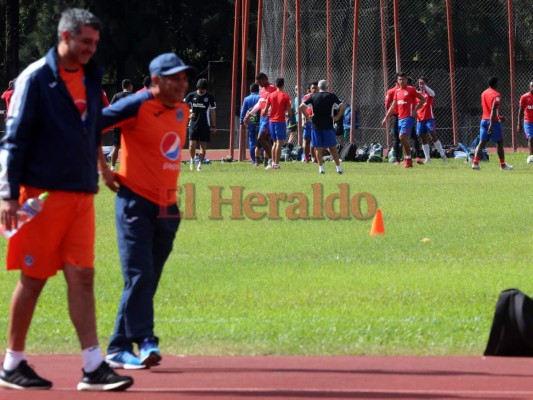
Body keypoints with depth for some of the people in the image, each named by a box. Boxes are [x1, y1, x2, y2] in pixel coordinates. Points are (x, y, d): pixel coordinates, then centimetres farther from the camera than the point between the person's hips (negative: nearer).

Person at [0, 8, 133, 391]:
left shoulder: (91, 78, 12)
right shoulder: (36, 77, -8)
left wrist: (95, 174, 18)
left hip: (81, 194, 6)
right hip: (42, 193, -6)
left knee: (82, 277, 1)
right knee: (33, 279, 0)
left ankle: (94, 367, -2)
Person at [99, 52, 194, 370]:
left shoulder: (183, 111, 11)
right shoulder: (137, 106, -11)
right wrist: (104, 170, -10)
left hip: (167, 206, 7)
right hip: (136, 201, -7)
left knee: (148, 280, 9)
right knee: (140, 276, -14)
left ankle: (121, 348, 15)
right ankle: (144, 342, -15)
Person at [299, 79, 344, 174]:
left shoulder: (313, 97, 3)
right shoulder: (332, 96, 0)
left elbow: (301, 107, -4)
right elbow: (343, 106, -9)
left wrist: (307, 117, 3)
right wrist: (337, 117, -1)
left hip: (316, 126, 1)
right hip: (328, 126, -1)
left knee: (318, 148, 7)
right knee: (332, 148, 7)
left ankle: (321, 167, 0)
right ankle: (338, 167, 7)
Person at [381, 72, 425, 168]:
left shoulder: (410, 89, -6)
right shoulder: (397, 91, 15)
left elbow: (422, 99, -5)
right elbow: (393, 106, 21)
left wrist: (415, 110, -12)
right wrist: (386, 118, 18)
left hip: (408, 117, -7)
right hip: (400, 118, 7)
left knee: (402, 137, -17)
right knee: (404, 139, 8)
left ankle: (408, 160, -12)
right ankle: (407, 160, 14)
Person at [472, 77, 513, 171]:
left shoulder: (483, 93, 13)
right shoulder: (496, 95, -12)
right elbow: (493, 109, -22)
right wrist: (491, 124, -26)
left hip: (484, 120, 6)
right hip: (494, 121, -6)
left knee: (482, 142, 2)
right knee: (499, 143, 6)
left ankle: (475, 163, -13)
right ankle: (503, 165, 13)